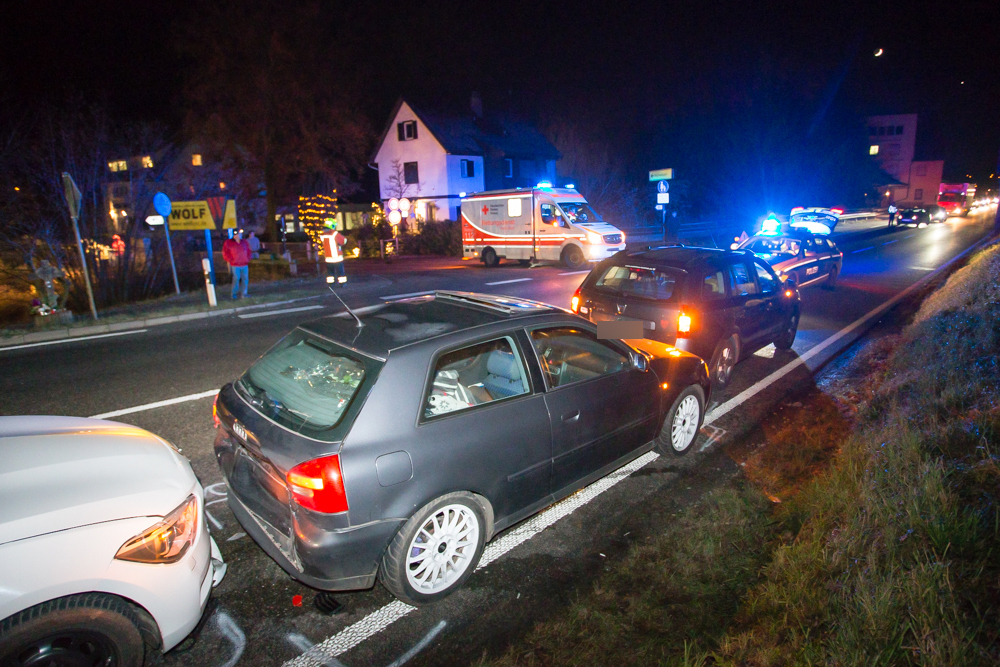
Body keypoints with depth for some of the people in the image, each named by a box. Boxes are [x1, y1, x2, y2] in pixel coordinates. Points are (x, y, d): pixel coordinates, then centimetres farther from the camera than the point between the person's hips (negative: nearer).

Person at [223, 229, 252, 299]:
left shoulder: (244, 242, 11)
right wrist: (231, 260, -5)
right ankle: (234, 293, 6)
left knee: (245, 279, 4)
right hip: (235, 265, -5)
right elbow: (225, 254, -1)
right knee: (236, 278, -5)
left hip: (245, 265, 5)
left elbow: (248, 251, 22)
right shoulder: (228, 243, -2)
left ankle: (244, 293, 13)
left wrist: (248, 259, 11)